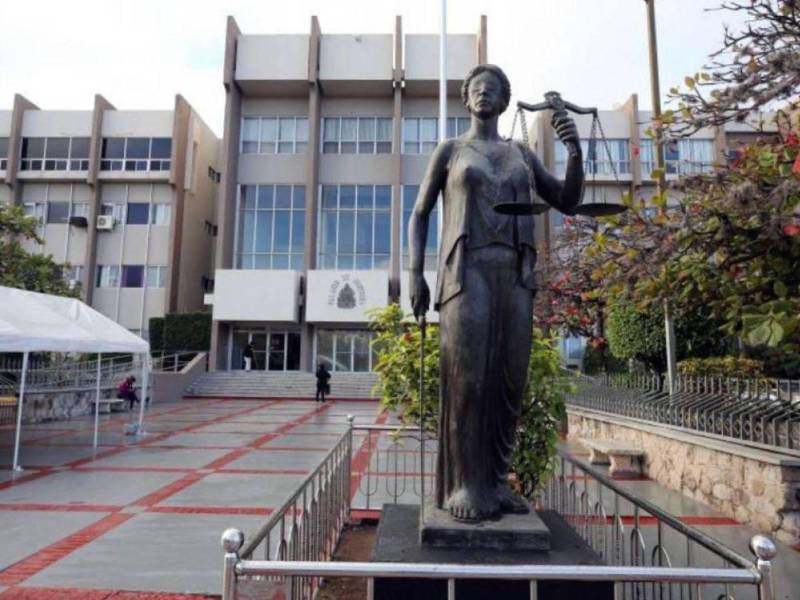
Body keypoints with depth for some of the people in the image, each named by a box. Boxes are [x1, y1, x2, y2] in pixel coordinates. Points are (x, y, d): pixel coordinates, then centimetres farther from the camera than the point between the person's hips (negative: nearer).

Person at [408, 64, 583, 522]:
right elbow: (419, 215, 11)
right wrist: (416, 273, -3)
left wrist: (575, 149, -2)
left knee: (509, 381, -1)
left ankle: (496, 483, 9)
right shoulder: (449, 150, 14)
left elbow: (569, 203, 15)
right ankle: (465, 487, -3)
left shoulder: (522, 154, 22)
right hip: (468, 272, -3)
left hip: (515, 276, 4)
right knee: (467, 379, -11)